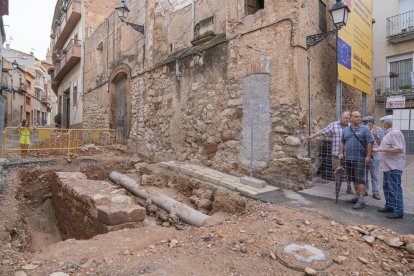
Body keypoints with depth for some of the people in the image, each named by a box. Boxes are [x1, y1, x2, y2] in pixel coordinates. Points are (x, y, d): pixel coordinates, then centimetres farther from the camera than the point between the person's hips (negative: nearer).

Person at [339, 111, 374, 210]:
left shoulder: (364, 129, -2)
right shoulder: (345, 130, 11)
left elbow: (370, 143, -7)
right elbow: (342, 142, 19)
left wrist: (368, 156, -13)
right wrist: (341, 153, 8)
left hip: (359, 159, -5)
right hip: (348, 159, 5)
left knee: (360, 180, -6)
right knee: (354, 179, 14)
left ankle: (361, 201, 0)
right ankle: (357, 197, 27)